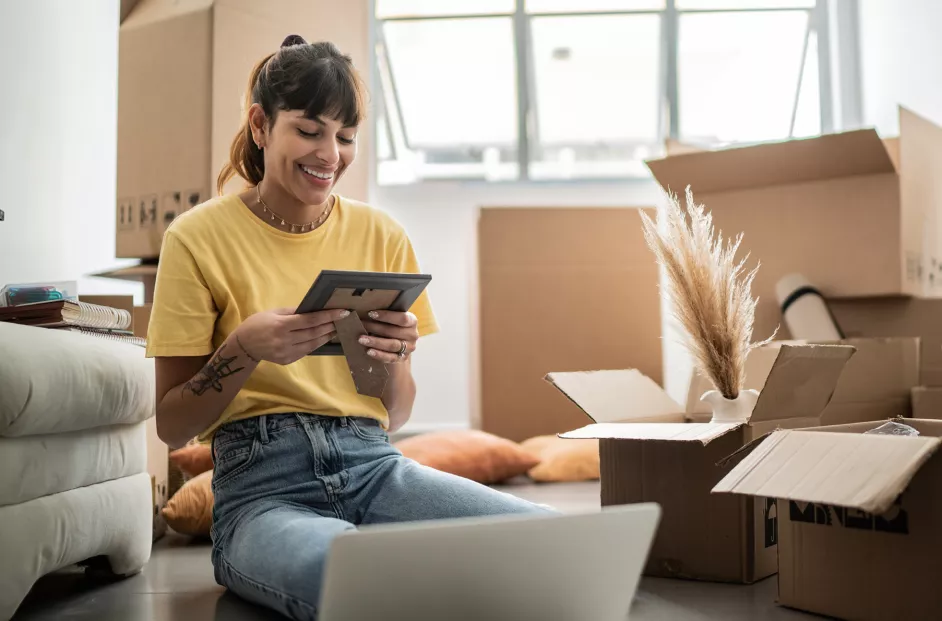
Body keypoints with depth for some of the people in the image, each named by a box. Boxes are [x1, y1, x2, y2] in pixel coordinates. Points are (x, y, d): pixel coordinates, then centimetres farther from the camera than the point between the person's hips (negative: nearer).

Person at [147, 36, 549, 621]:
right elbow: (173, 428, 2)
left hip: (374, 466, 5)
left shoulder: (381, 234, 11)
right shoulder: (199, 237, 1)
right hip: (264, 485, -4)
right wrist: (245, 349, -15)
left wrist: (392, 358, -8)